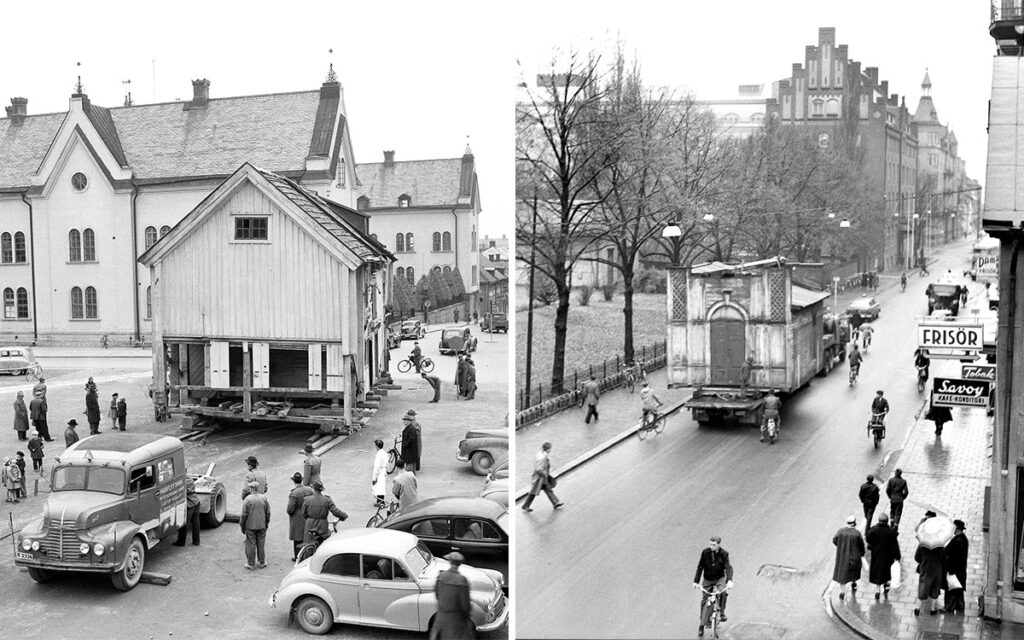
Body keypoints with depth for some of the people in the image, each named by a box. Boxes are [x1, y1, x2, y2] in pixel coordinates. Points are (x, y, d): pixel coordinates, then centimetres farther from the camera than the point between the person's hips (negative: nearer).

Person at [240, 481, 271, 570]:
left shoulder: (247, 499, -13)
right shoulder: (264, 498, -3)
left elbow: (244, 515, -10)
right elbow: (268, 513, 3)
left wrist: (242, 526, 1)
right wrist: (267, 524, 16)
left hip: (250, 526, -3)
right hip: (262, 526, 3)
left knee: (251, 545, 6)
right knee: (261, 544, 13)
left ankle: (251, 564, 12)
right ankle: (261, 562, 21)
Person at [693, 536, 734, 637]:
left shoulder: (724, 554, -16)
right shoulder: (705, 552, -13)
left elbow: (728, 567, -24)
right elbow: (700, 567, -9)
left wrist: (729, 581, -41)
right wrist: (696, 581, -14)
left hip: (719, 578, -1)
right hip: (707, 579, 1)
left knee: (723, 592, -31)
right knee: (704, 601, 1)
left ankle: (722, 613, -10)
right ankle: (702, 624, 12)